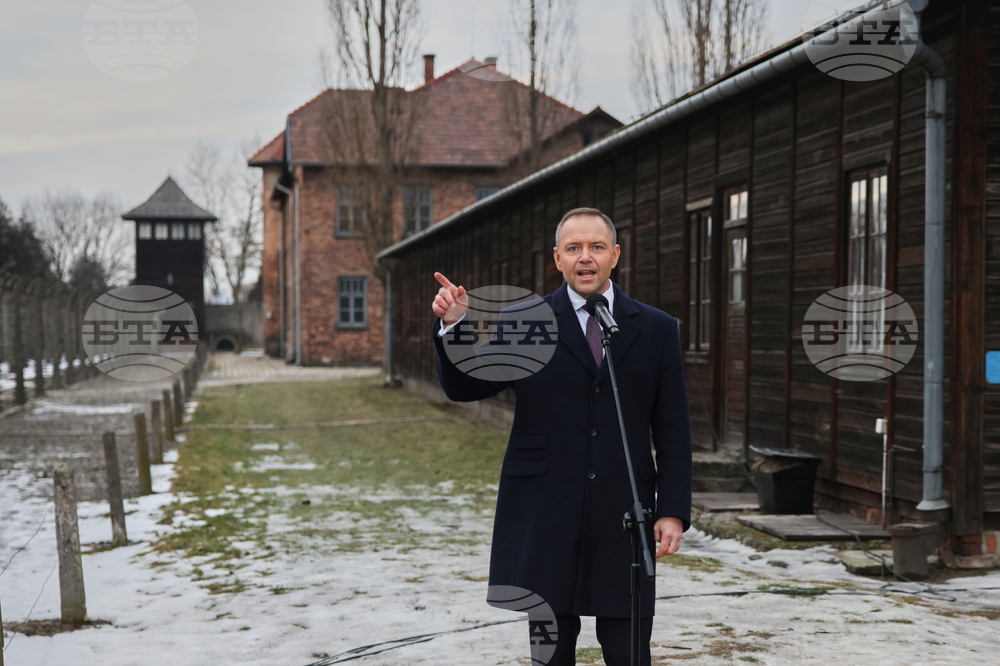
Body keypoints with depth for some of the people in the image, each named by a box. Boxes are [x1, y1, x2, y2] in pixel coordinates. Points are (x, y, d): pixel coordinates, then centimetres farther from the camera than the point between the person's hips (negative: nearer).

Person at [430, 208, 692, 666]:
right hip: (545, 516, 0)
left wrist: (674, 510, -2)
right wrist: (452, 326, -13)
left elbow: (673, 430, 5)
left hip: (624, 516, 0)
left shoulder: (656, 329, 6)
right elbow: (463, 388, 4)